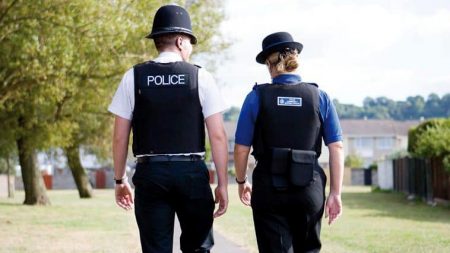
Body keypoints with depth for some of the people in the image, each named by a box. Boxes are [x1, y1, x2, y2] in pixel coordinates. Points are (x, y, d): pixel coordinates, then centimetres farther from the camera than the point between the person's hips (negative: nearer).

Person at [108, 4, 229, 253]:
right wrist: (222, 184, 1)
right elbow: (218, 136, -4)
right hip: (192, 172, -1)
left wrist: (120, 180, 13)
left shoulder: (134, 77, 3)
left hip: (150, 172, 1)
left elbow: (120, 137, 2)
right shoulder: (200, 77, 0)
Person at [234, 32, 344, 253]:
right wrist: (335, 193, 1)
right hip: (309, 189, 1)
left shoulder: (257, 97, -3)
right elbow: (336, 147, -2)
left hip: (269, 189, -1)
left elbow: (241, 149, -2)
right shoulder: (319, 97, 1)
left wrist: (241, 182, 14)